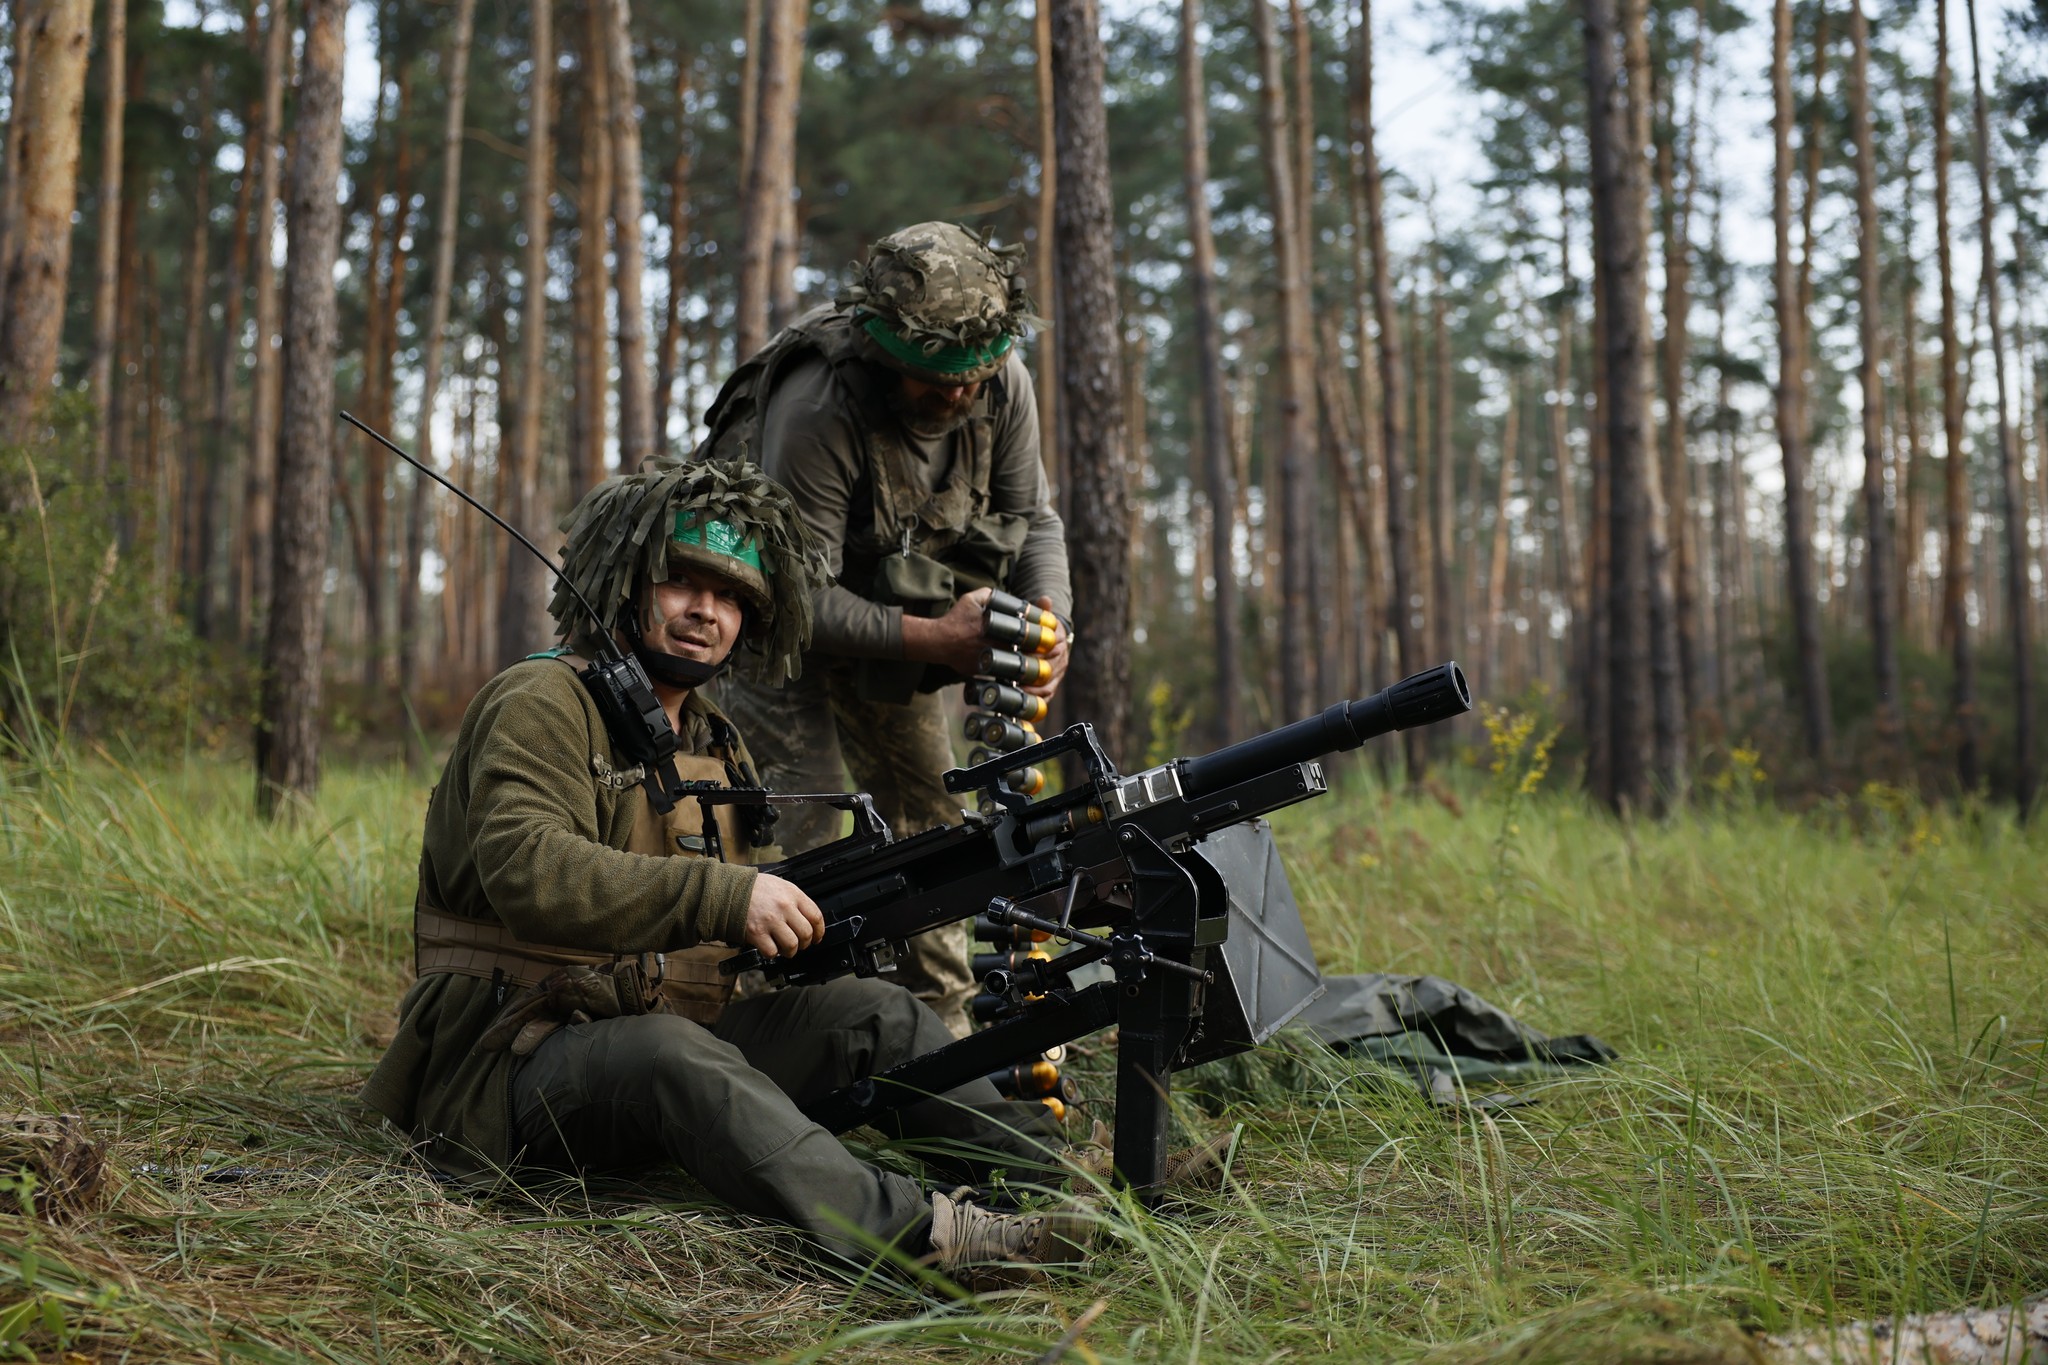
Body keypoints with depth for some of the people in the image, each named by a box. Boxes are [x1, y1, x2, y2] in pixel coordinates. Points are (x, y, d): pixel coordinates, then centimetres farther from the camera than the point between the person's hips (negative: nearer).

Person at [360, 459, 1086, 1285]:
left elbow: (760, 909, 17)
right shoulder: (541, 704, -9)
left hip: (677, 1037, 8)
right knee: (668, 1049, -37)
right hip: (525, 1063, -8)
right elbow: (527, 869, -26)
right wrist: (722, 895, -34)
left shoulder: (718, 745, 17)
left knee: (872, 1010, -7)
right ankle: (918, 1234, -53)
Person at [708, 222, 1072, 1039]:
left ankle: (942, 1037, 19)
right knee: (802, 817, -18)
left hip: (890, 616, 6)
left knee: (930, 816, 8)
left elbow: (1033, 518, -6)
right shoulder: (818, 411, -36)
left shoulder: (1003, 387, -19)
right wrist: (933, 639, -41)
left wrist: (1048, 615, -26)